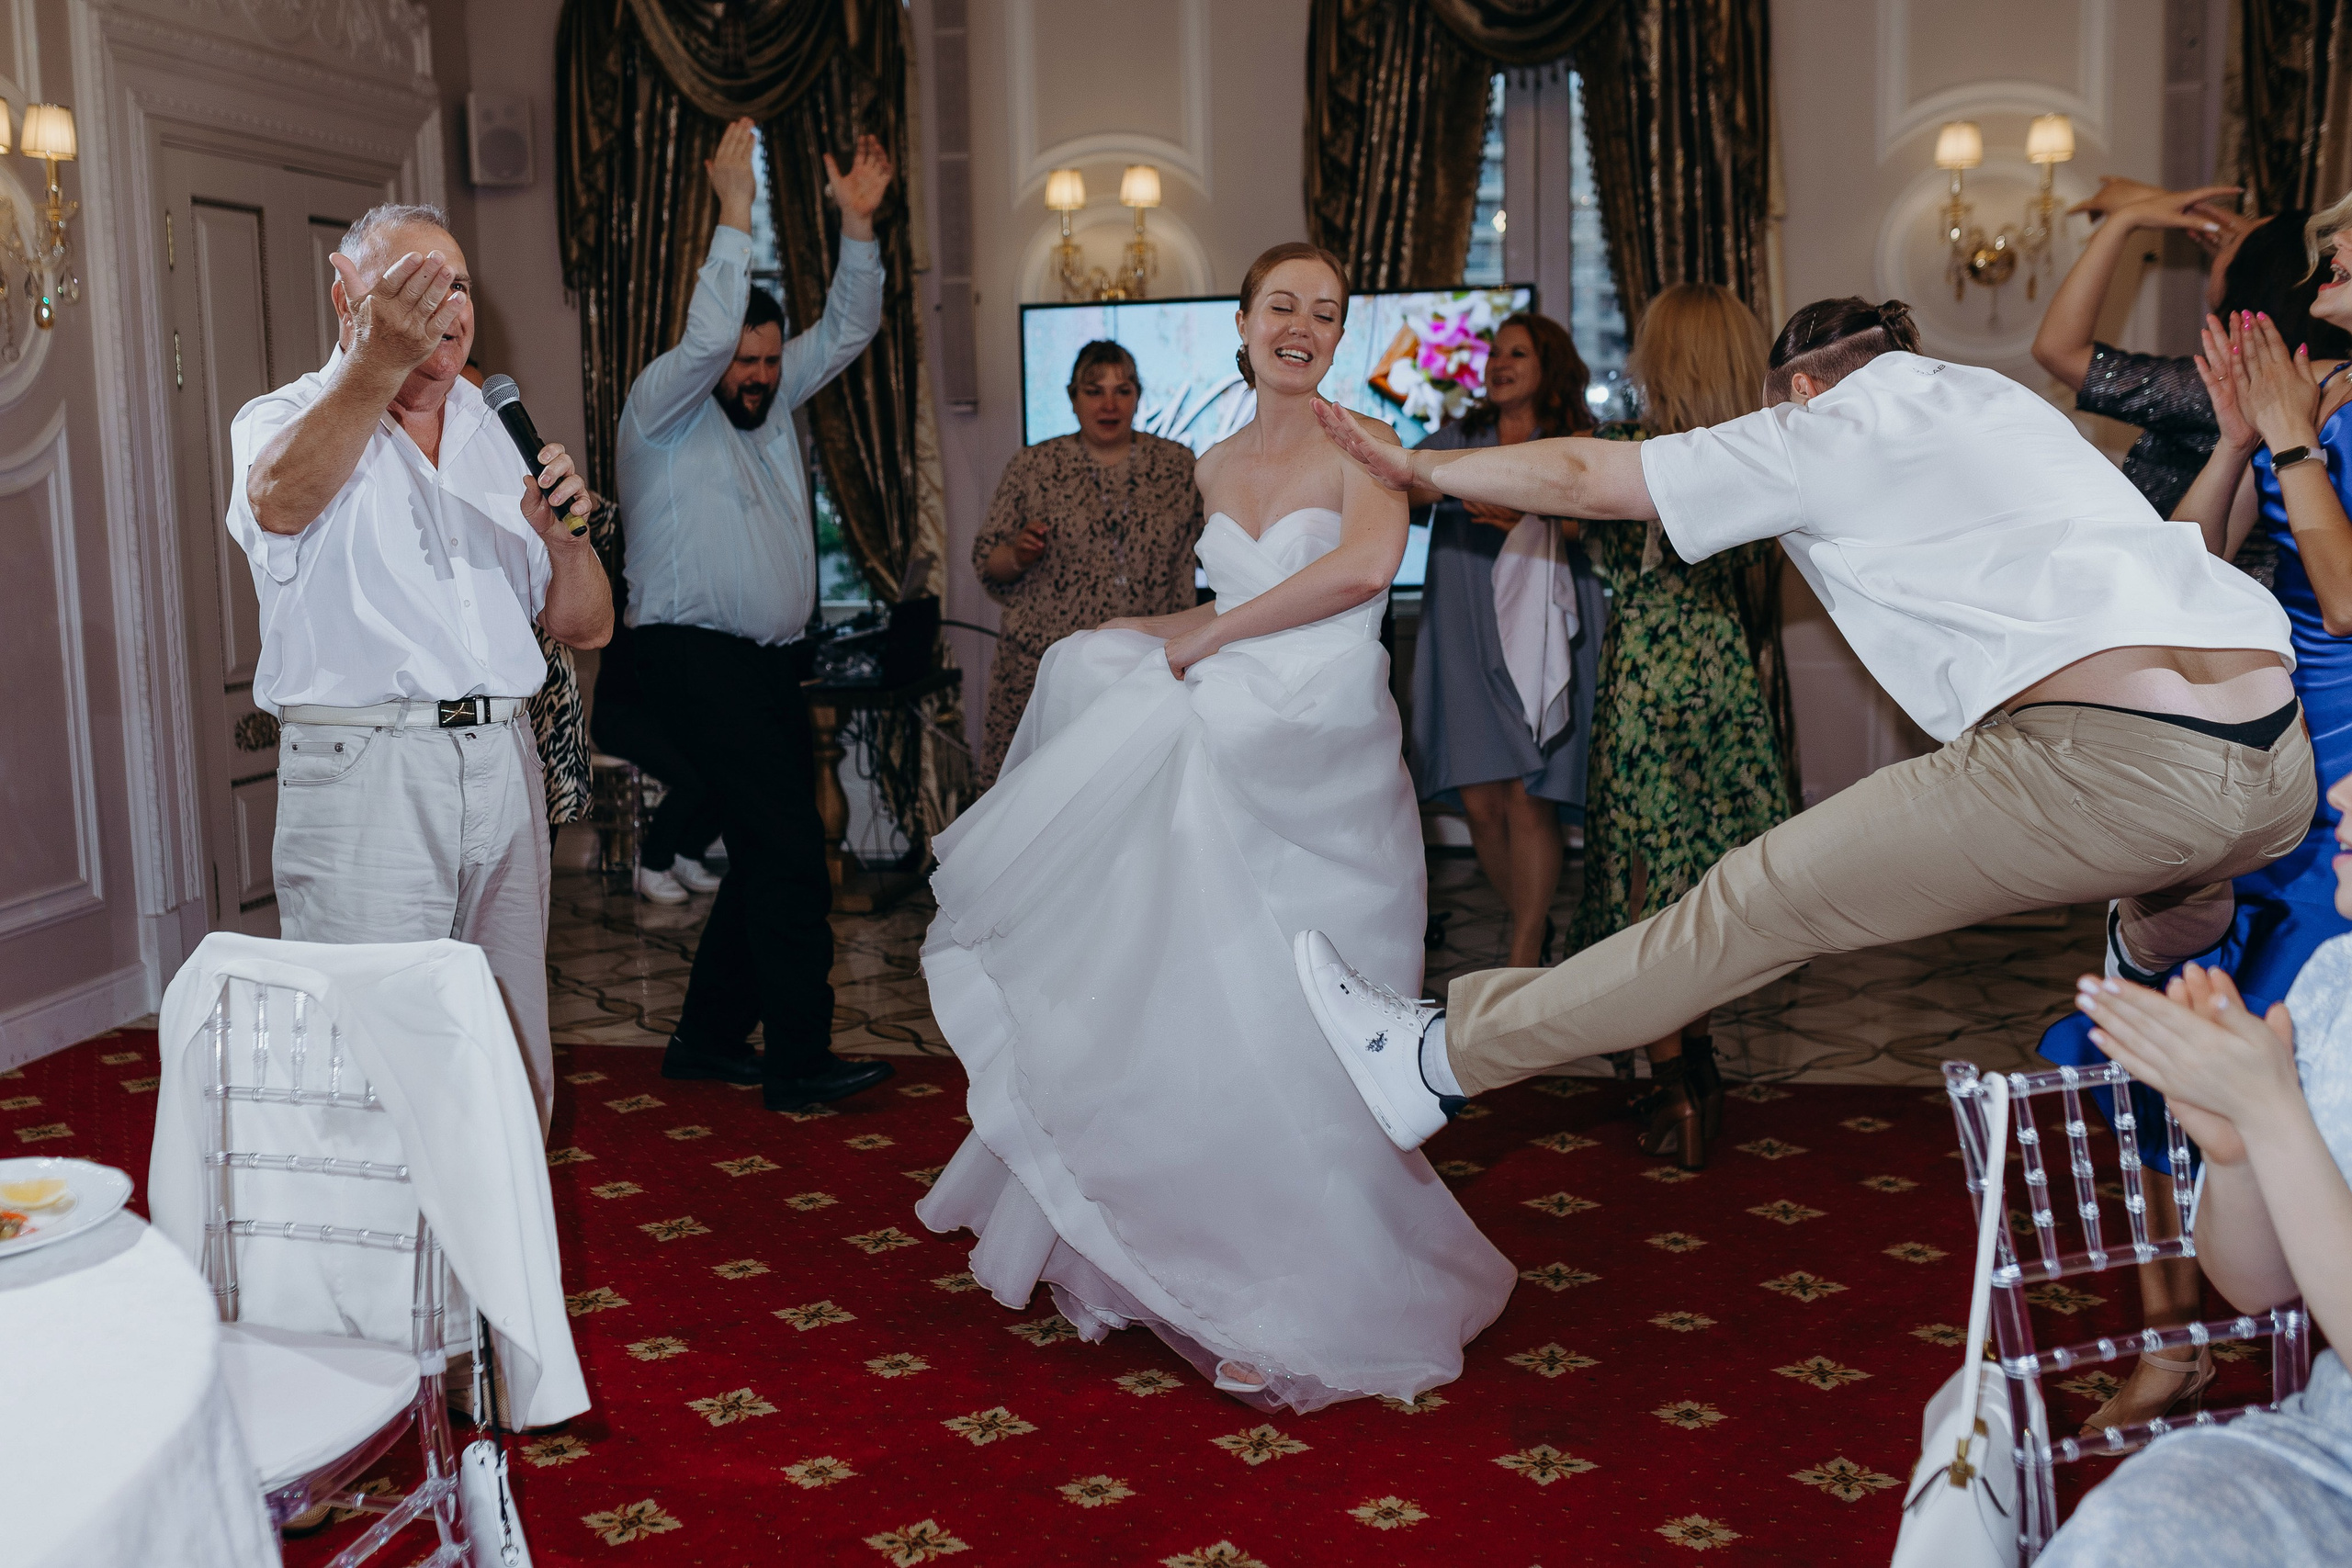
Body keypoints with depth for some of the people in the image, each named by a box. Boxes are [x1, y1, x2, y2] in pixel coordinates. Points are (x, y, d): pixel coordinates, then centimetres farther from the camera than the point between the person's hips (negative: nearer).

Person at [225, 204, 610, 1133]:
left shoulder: (497, 442, 19)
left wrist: (565, 539, -4)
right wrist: (378, 365, -37)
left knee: (515, 1075, 8)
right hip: (362, 769, -5)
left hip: (501, 767, 5)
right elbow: (281, 499, -23)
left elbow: (585, 628, 16)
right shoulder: (287, 420, 5)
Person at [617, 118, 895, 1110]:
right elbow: (703, 337, -22)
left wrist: (857, 224, 1)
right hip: (696, 657, -8)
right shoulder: (661, 406, -4)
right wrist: (734, 215, -24)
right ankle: (797, 1065, -8)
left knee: (771, 854, 9)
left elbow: (846, 331, 13)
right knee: (787, 854, -13)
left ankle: (707, 1038, 20)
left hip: (770, 659, 8)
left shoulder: (771, 402, 16)